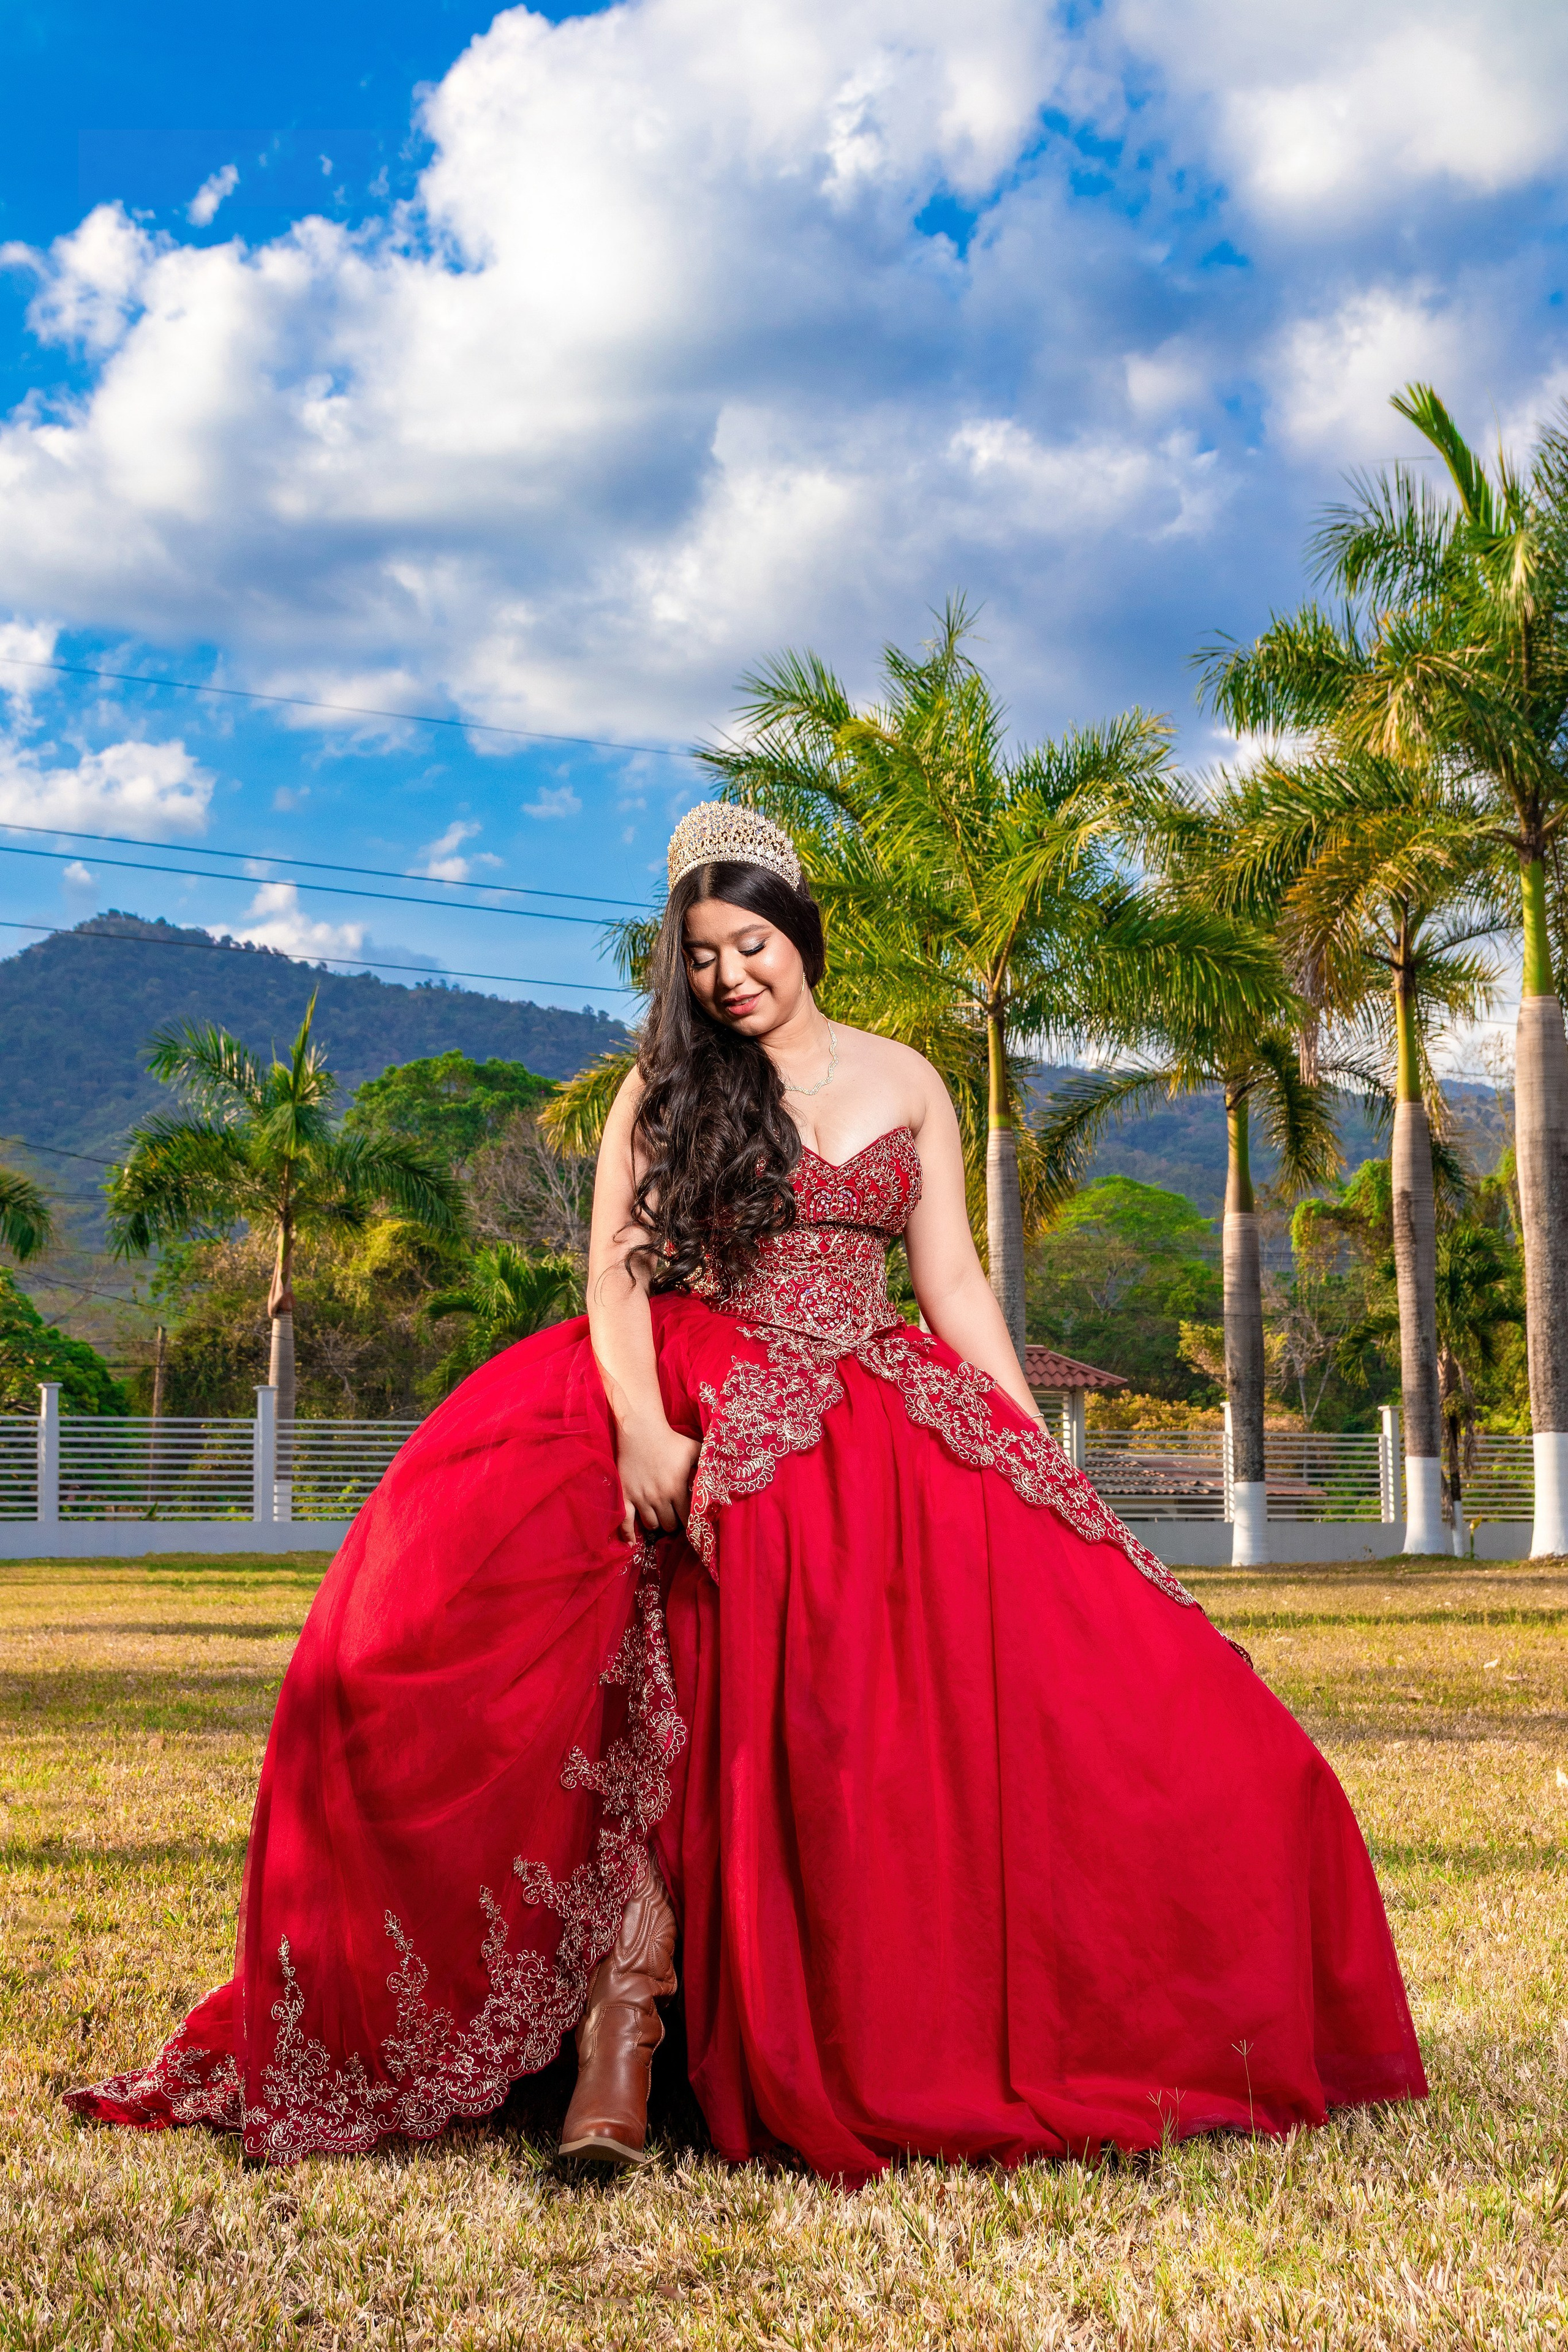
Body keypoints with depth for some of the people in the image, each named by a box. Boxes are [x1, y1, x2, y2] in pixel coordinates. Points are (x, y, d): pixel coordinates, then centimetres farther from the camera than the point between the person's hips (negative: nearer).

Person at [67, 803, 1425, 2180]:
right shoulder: (667, 1086, 10)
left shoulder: (905, 1084, 15)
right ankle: (623, 2006, -30)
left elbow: (955, 1285, 14)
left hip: (876, 1429, 2)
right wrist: (642, 1424, -19)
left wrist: (1039, 1464, 6)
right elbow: (616, 1274, 0)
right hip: (694, 1416, -2)